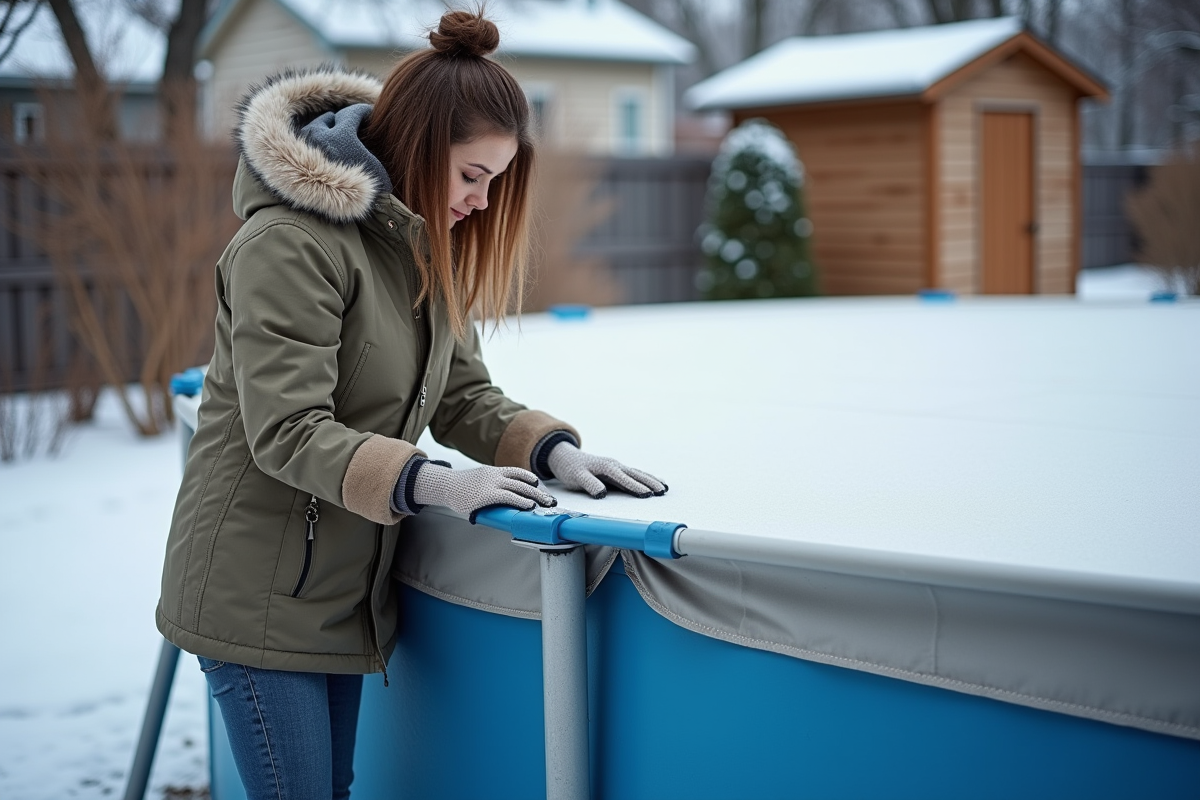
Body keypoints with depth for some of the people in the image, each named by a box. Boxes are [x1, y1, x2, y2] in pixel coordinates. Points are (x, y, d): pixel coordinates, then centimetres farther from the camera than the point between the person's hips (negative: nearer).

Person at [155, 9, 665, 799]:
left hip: (347, 589, 8)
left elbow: (463, 394, 8)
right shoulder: (291, 242, -20)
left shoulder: (427, 245, 8)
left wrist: (557, 451, -10)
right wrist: (433, 482, -35)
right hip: (258, 595, -8)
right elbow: (288, 432, -26)